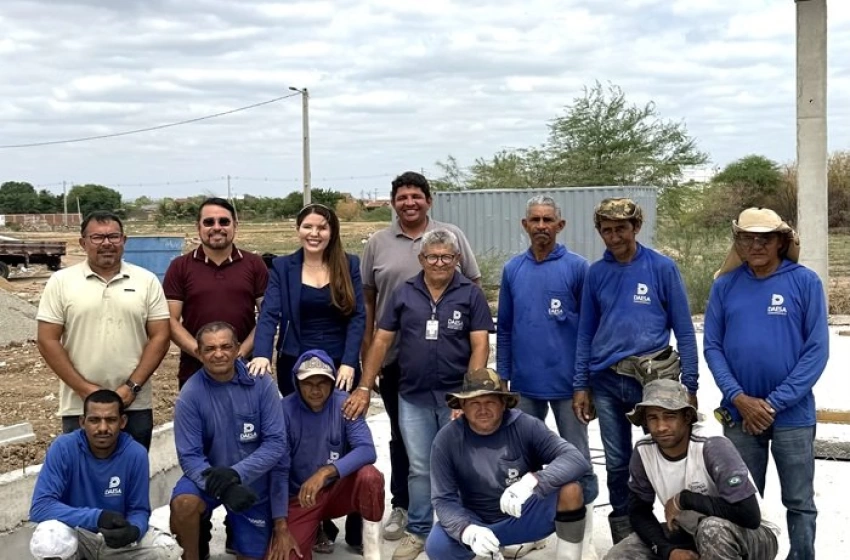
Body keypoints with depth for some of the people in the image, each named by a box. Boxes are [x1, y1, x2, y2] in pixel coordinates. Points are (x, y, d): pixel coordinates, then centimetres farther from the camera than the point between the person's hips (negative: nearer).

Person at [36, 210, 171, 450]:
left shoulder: (146, 280, 2)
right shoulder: (61, 282, 0)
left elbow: (160, 337, 0)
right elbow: (48, 341, -3)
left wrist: (131, 387, -10)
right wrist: (84, 389, -9)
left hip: (135, 405, 1)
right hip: (79, 406, -1)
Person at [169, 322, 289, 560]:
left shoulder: (261, 383, -15)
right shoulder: (190, 395, -17)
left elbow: (276, 443, -15)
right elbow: (189, 457, -17)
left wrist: (236, 473, -28)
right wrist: (221, 487, -33)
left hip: (253, 482, 1)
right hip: (208, 476, -1)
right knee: (183, 503, -32)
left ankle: (237, 525, 41)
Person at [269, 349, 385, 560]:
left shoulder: (344, 404, -12)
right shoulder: (285, 410, -17)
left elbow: (367, 450, -23)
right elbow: (278, 470, -16)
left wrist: (325, 472, -38)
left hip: (338, 489, 1)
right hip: (299, 498, -1)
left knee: (370, 476, -30)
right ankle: (316, 528, 11)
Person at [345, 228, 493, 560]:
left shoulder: (471, 295, -3)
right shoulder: (404, 294, 3)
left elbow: (480, 346, -7)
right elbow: (381, 341, 4)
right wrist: (365, 388, -1)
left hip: (456, 396, -2)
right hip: (413, 398, 2)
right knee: (419, 469, 11)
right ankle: (418, 531, 25)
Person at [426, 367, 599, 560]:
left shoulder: (525, 426, -16)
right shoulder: (446, 440, -13)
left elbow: (575, 458, -26)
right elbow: (443, 500, -14)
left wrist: (532, 481, -43)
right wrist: (468, 531, -35)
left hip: (528, 518, -2)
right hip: (479, 523, 2)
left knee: (571, 487, -29)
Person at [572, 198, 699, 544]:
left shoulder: (662, 268, -4)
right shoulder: (595, 274, 6)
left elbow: (684, 330, -3)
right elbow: (585, 333, 10)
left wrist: (690, 385, -6)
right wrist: (581, 386, 6)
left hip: (654, 379, -3)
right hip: (607, 381, 3)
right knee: (617, 464, 13)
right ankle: (623, 539, 28)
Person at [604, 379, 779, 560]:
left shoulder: (713, 448, -29)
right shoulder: (643, 452, -13)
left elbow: (749, 515, -36)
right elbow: (638, 511, -2)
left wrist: (684, 499, -28)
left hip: (751, 537, -5)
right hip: (690, 535, 5)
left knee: (713, 527, -39)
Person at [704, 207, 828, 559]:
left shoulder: (805, 281, -6)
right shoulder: (725, 284, 1)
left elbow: (817, 350, -8)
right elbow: (712, 346, 1)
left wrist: (774, 402, -13)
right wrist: (740, 398, -12)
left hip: (792, 414, -2)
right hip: (740, 413, 2)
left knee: (799, 502, 8)